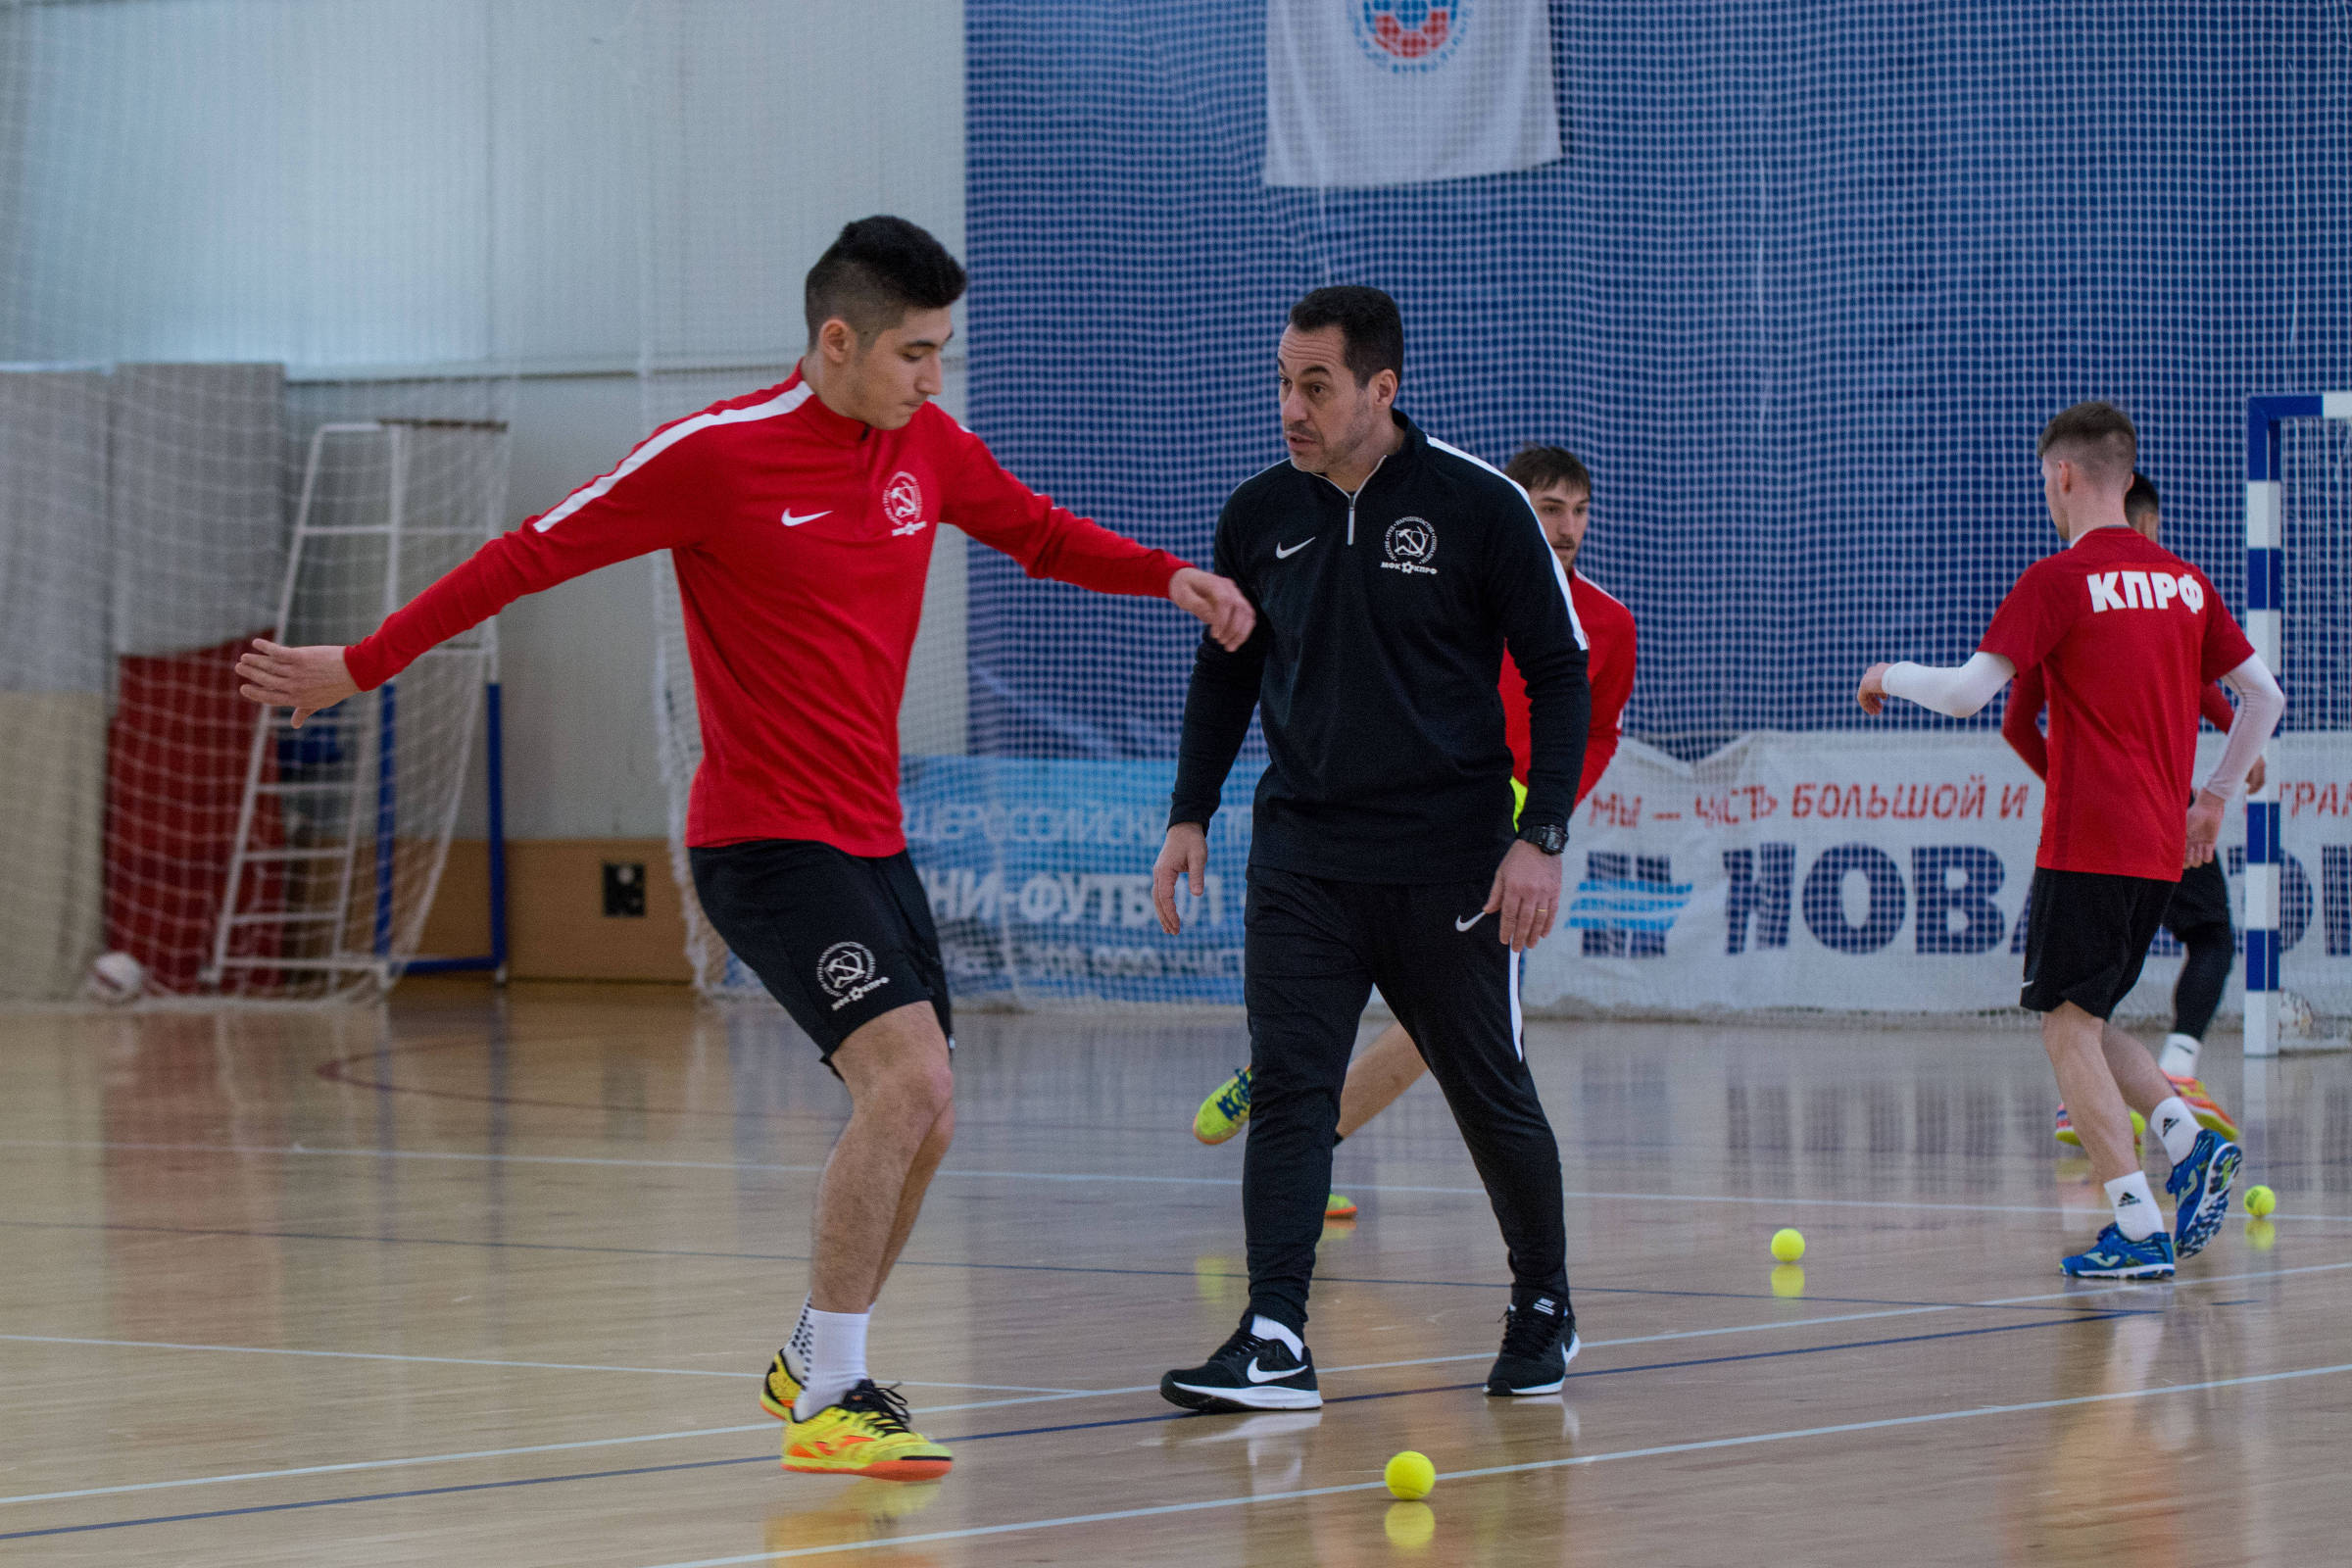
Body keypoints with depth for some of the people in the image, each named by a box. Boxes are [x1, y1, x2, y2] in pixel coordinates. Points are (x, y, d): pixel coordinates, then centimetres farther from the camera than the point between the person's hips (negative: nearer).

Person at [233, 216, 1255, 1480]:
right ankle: (830, 1401, -14)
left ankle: (811, 1362, 30)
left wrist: (1168, 576, 3)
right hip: (768, 840, -8)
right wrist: (361, 665, -5)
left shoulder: (927, 446, 5)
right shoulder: (715, 454, -14)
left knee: (920, 1119, 9)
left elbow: (1043, 536, 22)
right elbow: (531, 556, -8)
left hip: (872, 842, 8)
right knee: (910, 1079, -21)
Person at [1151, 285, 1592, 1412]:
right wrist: (1190, 813, 7)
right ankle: (1274, 1346, -16)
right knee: (1288, 1088, -10)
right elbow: (1226, 673, 17)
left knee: (1492, 1097, 6)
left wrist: (1541, 835, -12)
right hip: (1301, 854, 3)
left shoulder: (1481, 507, -7)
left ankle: (1543, 1309, 28)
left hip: (1450, 864, -3)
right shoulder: (1259, 515, 4)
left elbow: (1561, 676, -3)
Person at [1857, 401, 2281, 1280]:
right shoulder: (2185, 581, 11)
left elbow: (1968, 693, -14)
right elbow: (2264, 697, 14)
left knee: (2068, 1025, -3)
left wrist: (1892, 675, 6)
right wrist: (2215, 797, 26)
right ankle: (2191, 1143, -2)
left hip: (2088, 844, -7)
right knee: (2082, 1019, 18)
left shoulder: (2059, 581, -9)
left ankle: (2138, 1231, -12)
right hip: (2162, 846, 7)